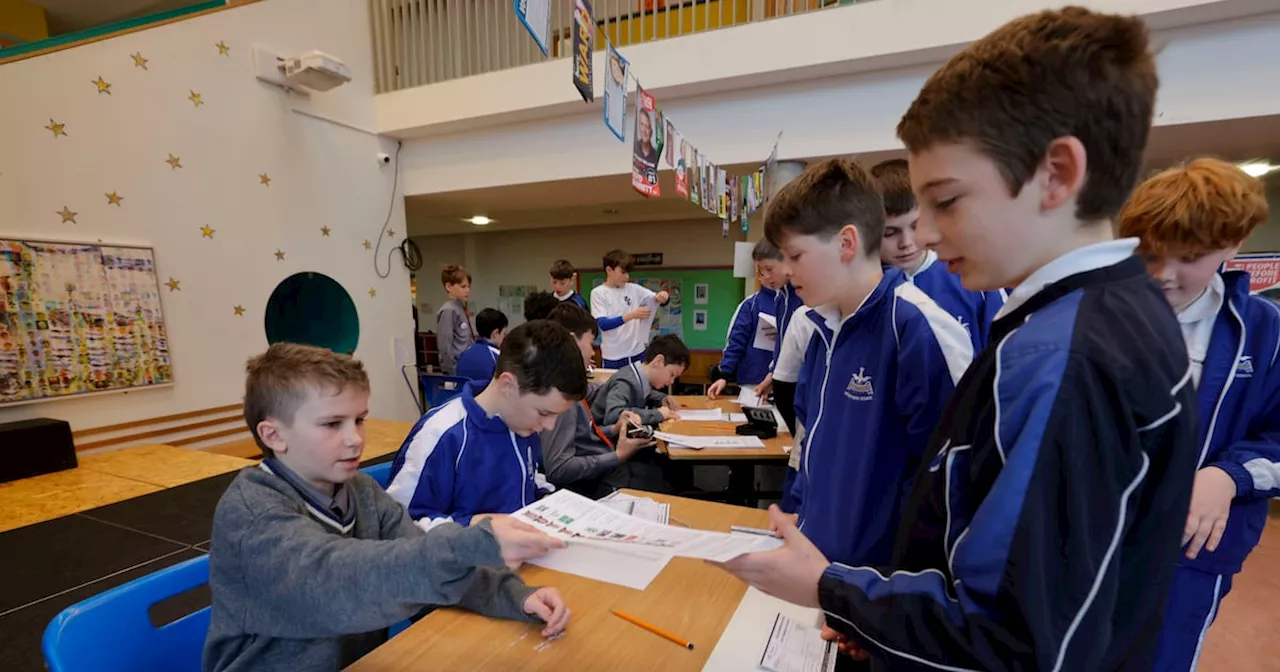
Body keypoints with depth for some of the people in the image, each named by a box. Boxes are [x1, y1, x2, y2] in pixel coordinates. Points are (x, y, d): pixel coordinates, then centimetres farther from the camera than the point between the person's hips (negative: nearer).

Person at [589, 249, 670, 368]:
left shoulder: (634, 289, 2)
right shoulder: (598, 293, -6)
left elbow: (657, 300, 7)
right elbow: (603, 324, -16)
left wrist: (663, 296, -19)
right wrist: (631, 315, -27)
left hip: (637, 353, 3)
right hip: (613, 357, -3)